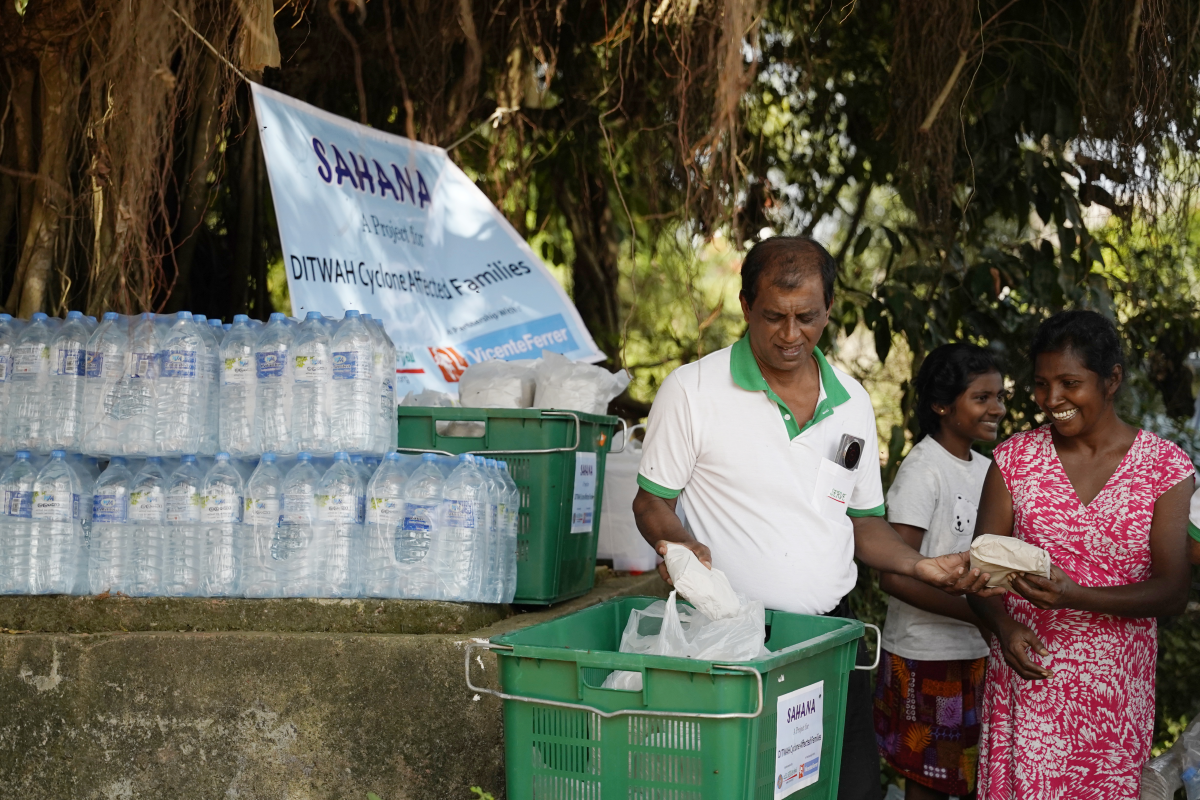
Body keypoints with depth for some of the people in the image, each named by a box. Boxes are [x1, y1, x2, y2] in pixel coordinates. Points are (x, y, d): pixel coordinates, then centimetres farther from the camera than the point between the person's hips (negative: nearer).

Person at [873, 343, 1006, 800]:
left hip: (978, 655, 7)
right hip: (928, 658, -7)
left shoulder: (985, 468, 10)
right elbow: (894, 576, -21)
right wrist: (981, 614, -24)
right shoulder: (923, 470, -14)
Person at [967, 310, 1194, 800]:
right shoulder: (1015, 459, 4)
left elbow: (1173, 593, -7)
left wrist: (1074, 597, -23)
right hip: (1026, 676, 1)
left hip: (1116, 690, -1)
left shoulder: (1165, 467, -1)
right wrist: (1004, 625, -18)